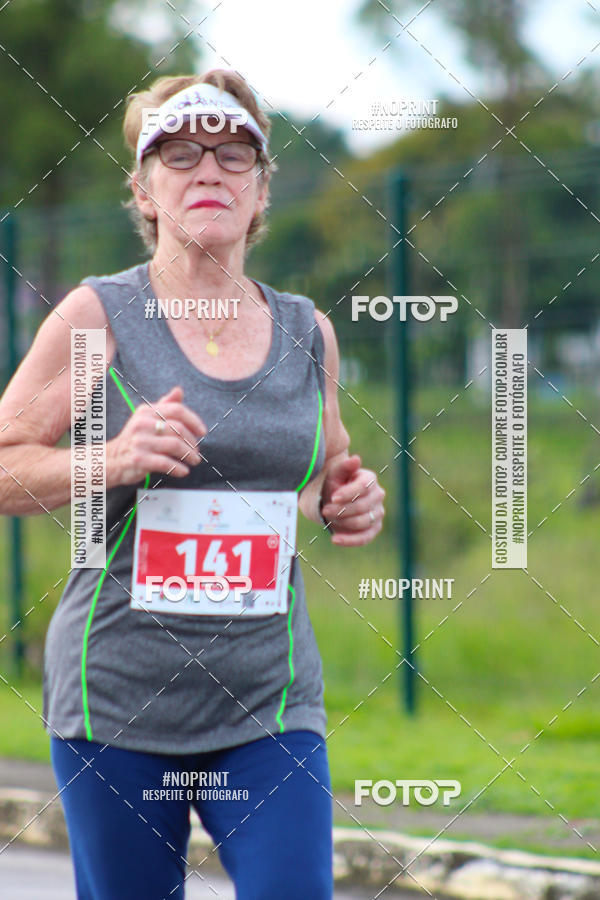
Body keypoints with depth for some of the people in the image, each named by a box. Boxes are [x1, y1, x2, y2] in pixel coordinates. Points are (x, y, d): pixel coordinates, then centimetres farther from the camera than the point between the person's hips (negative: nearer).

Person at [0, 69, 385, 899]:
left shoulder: (308, 333, 9)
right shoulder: (98, 317, -3)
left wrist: (350, 505, 2)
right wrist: (114, 461, -20)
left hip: (268, 702, 2)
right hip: (118, 696, -2)